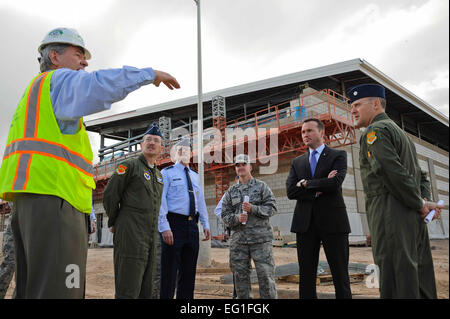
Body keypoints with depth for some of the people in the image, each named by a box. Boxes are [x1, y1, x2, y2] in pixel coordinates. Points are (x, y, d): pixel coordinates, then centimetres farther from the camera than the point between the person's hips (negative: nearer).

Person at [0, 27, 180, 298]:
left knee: (34, 289, 9)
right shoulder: (59, 79, 2)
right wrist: (150, 73, -8)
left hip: (31, 199, 11)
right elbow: (103, 84, -18)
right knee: (58, 289, -15)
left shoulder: (34, 92, 33)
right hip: (53, 195, -11)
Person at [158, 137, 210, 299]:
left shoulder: (195, 176, 19)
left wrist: (206, 224, 10)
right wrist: (164, 227, -17)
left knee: (189, 270, 10)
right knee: (169, 270, -4)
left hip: (192, 225, 6)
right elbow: (160, 201, -8)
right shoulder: (167, 173, 0)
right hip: (174, 224, -6)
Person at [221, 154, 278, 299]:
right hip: (238, 240, 3)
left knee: (265, 274, -5)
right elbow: (225, 216, 10)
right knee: (240, 275, 7)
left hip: (260, 238, -3)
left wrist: (253, 209, -15)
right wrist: (237, 218, -11)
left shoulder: (261, 186, 7)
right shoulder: (231, 191, 14)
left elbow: (272, 208, -1)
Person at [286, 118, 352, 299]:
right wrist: (319, 188, -10)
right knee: (306, 275, 5)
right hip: (305, 223, 3)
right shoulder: (297, 162, 15)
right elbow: (290, 191, 1)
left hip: (332, 221, -3)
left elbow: (335, 183, -13)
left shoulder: (338, 156, 5)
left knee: (340, 275, 0)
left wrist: (305, 183, -3)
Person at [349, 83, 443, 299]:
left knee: (396, 285, -8)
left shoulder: (375, 131, -5)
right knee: (421, 283, 11)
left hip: (391, 216, -10)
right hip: (414, 219, 10)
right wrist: (424, 201, 6)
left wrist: (420, 204, -8)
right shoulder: (401, 133, 25)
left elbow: (394, 172, -18)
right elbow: (421, 177, 23)